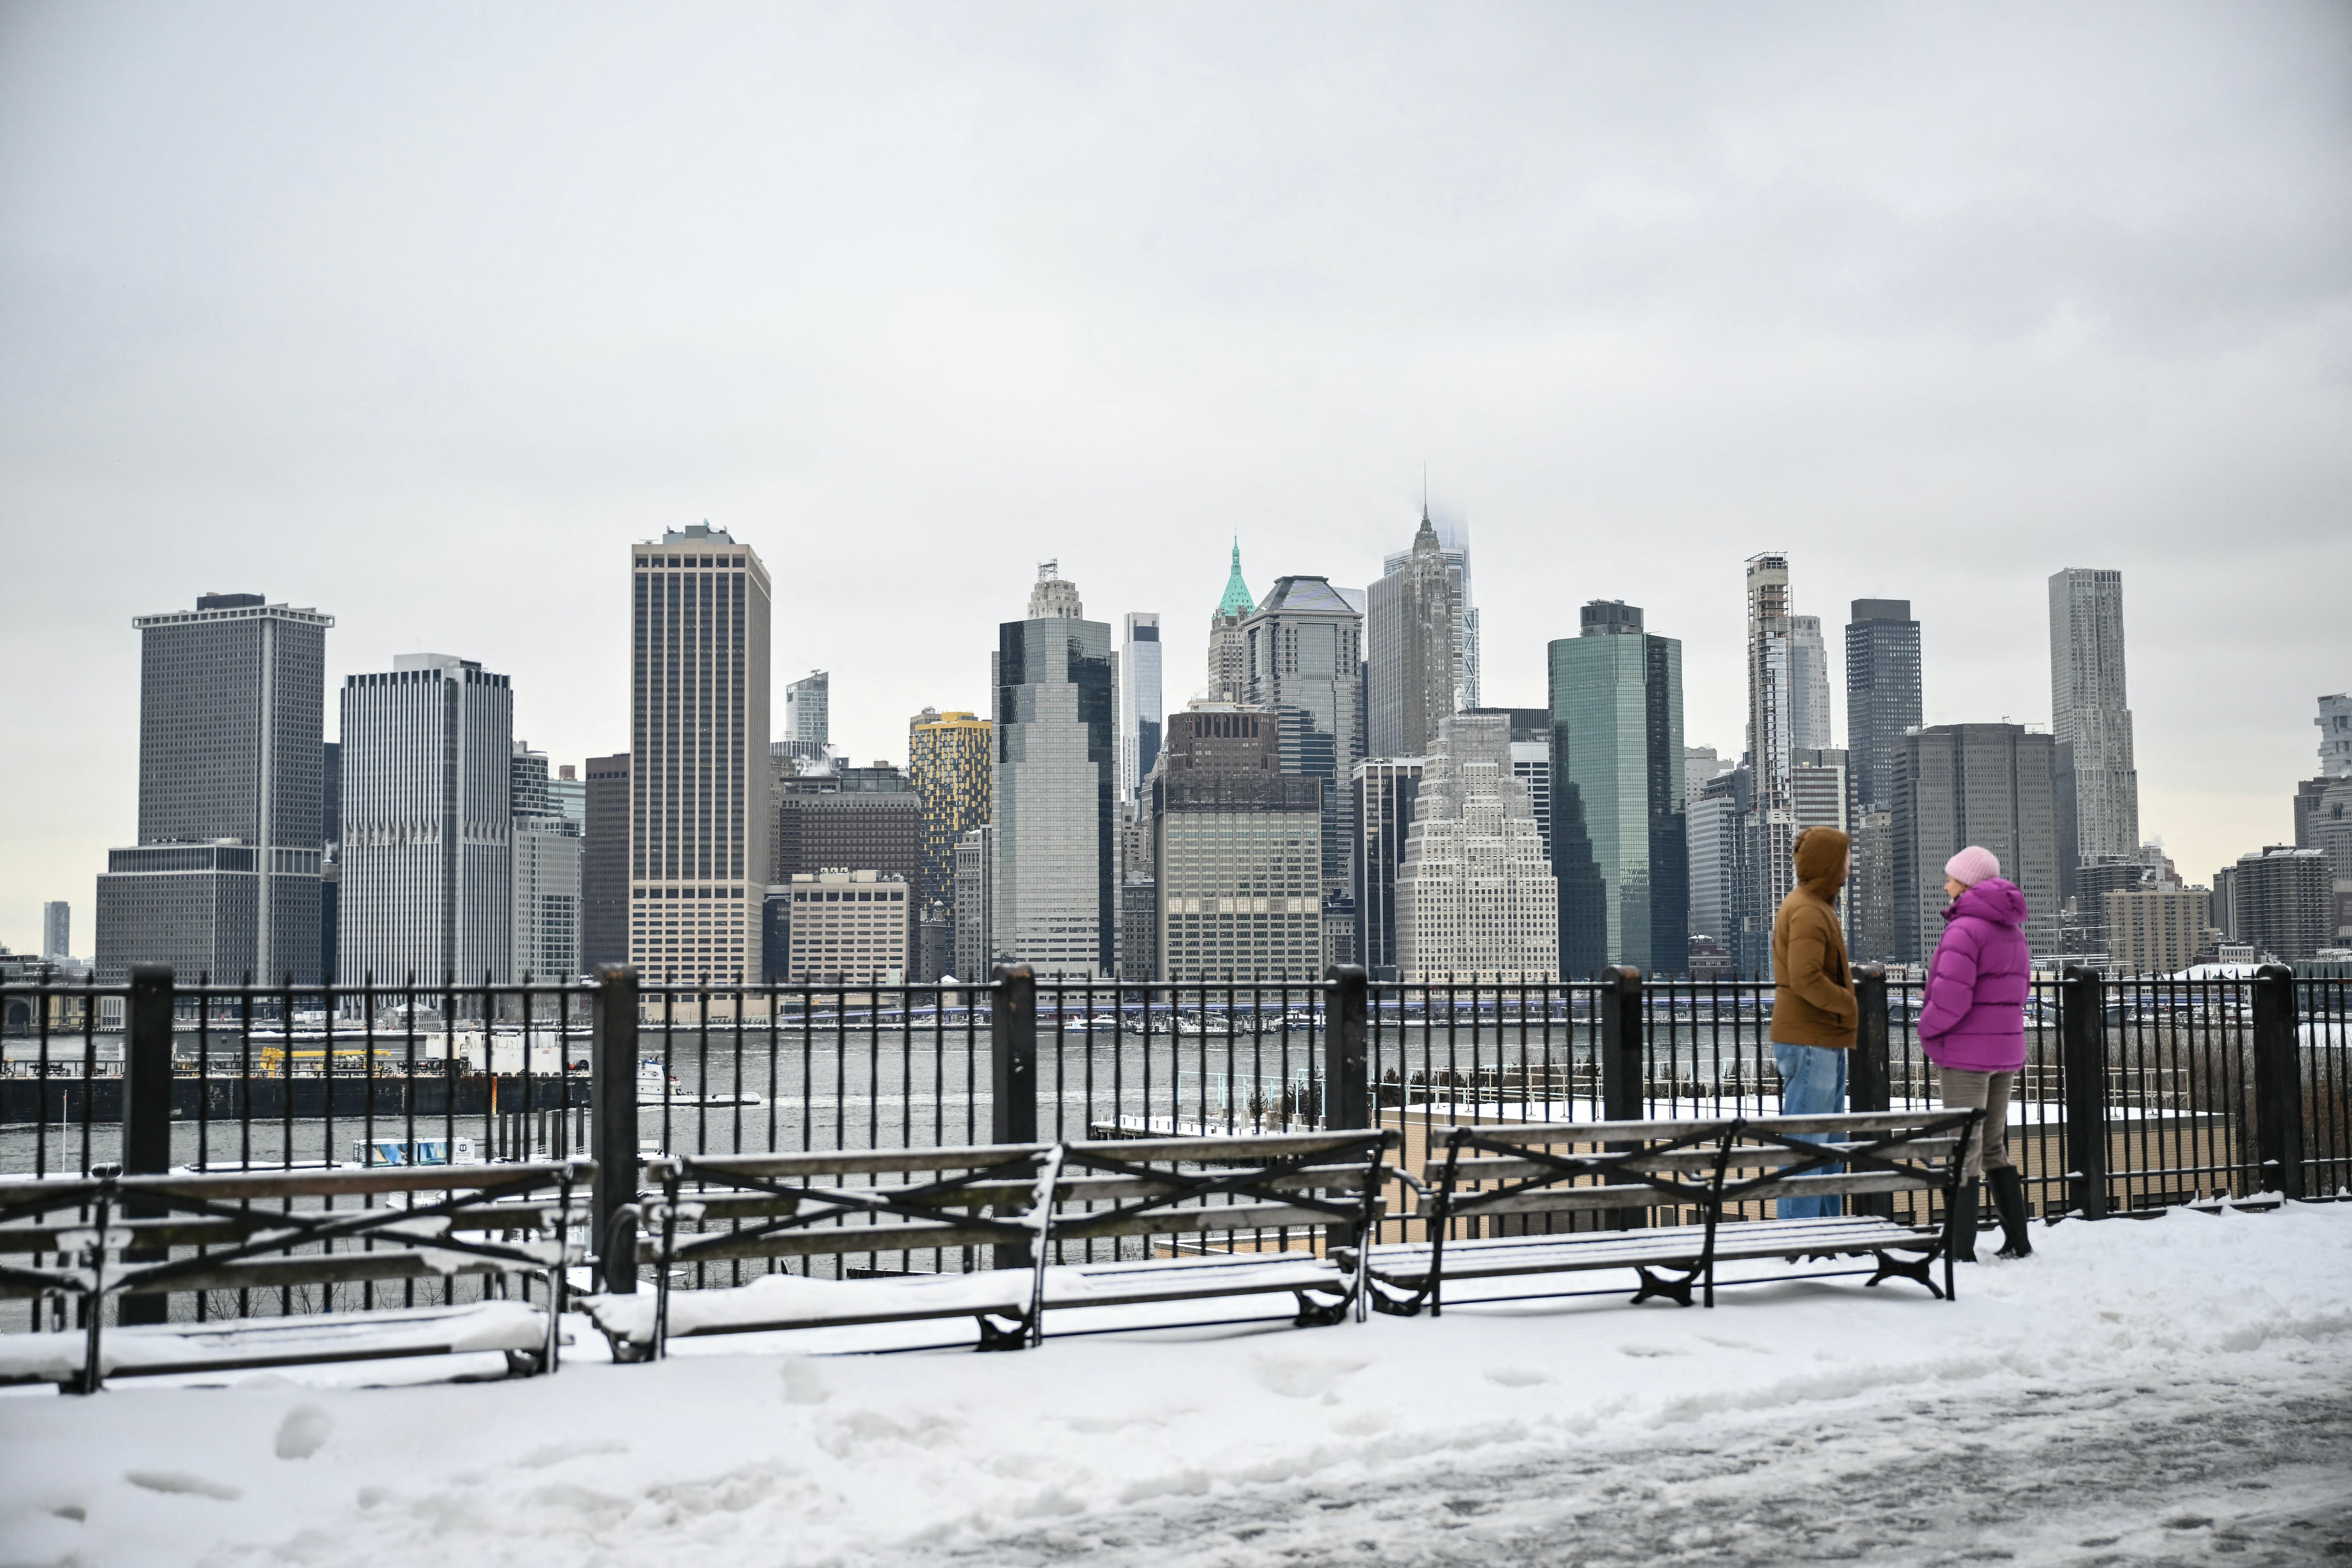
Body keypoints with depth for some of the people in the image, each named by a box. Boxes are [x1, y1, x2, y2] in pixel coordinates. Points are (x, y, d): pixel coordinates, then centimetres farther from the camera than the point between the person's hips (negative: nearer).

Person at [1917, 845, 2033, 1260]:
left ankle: (1961, 1250, -2)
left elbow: (1951, 997, -23)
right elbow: (2021, 988, 18)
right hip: (2006, 1050, 8)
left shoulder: (1966, 929, -17)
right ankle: (2017, 1240, 19)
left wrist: (1928, 1027, -6)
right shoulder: (2012, 930, 12)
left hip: (1965, 1054, -8)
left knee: (1964, 1149, -4)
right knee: (1994, 1147, 17)